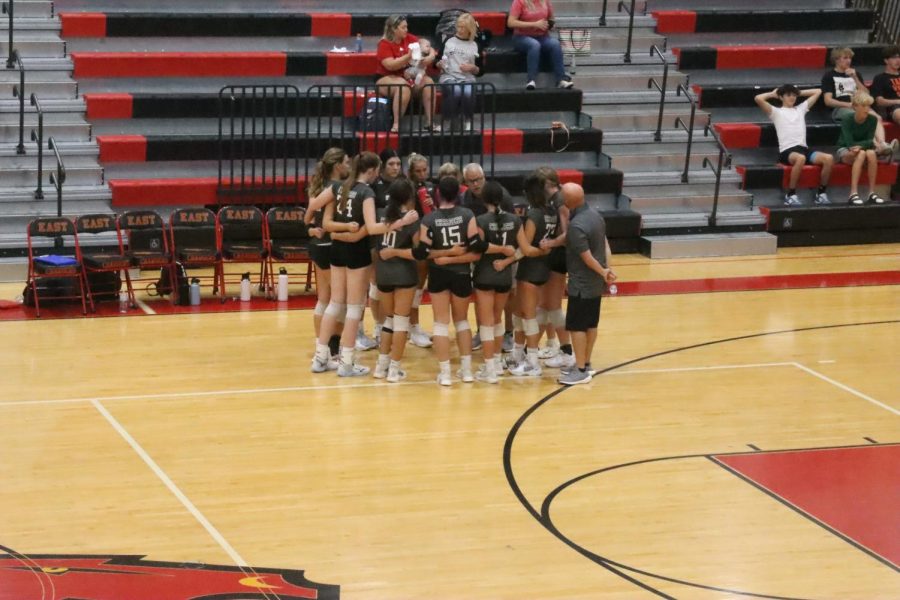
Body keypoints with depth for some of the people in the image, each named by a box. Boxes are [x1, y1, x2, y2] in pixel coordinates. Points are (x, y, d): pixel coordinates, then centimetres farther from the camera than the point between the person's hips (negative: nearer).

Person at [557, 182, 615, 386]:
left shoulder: (576, 226, -26)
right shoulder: (595, 215, 2)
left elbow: (587, 258, -20)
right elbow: (605, 245, 7)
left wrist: (604, 273, -6)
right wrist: (607, 270, 6)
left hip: (581, 284, -9)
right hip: (596, 284, 9)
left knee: (576, 326, 1)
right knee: (591, 324, 16)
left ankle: (581, 370, 6)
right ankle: (585, 364, 27)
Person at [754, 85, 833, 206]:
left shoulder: (801, 108, 26)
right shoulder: (776, 112, 12)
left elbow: (818, 92, 34)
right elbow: (758, 99, -2)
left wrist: (799, 93, 32)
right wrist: (773, 94, 15)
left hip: (803, 148, 5)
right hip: (787, 151, -5)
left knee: (829, 158, -22)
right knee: (800, 158, -41)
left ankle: (821, 193, -7)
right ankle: (790, 194, -26)